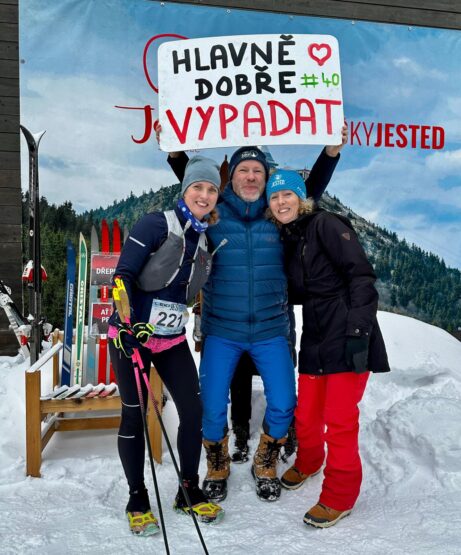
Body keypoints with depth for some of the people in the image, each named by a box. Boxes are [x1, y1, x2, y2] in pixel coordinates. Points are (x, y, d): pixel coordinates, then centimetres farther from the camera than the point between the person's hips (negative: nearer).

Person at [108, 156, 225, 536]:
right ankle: (138, 502, 19)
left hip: (173, 339, 6)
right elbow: (123, 273, -16)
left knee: (193, 410, 3)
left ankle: (190, 493, 22)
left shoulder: (205, 239, 8)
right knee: (135, 416, 2)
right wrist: (128, 322, -25)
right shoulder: (158, 224, -12)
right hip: (132, 336, -5)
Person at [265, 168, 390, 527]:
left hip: (347, 335, -6)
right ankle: (308, 464, 43)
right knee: (306, 416, 13)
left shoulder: (325, 224, -8)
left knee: (340, 420, -2)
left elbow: (361, 276, -15)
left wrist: (358, 330, -21)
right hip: (314, 339, 7)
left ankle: (339, 497, 17)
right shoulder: (286, 241, 14)